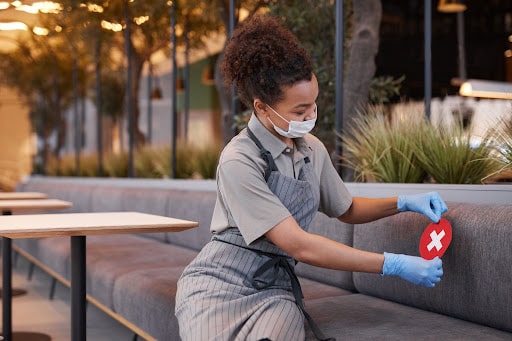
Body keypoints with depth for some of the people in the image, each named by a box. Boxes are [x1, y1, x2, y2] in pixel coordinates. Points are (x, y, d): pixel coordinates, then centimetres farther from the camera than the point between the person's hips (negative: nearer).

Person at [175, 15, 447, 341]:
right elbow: (299, 245, -22)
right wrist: (393, 265, -21)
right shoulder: (239, 161, -18)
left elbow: (346, 209, 22)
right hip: (220, 284, -4)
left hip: (274, 289, 4)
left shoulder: (313, 149, 4)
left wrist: (403, 202, 3)